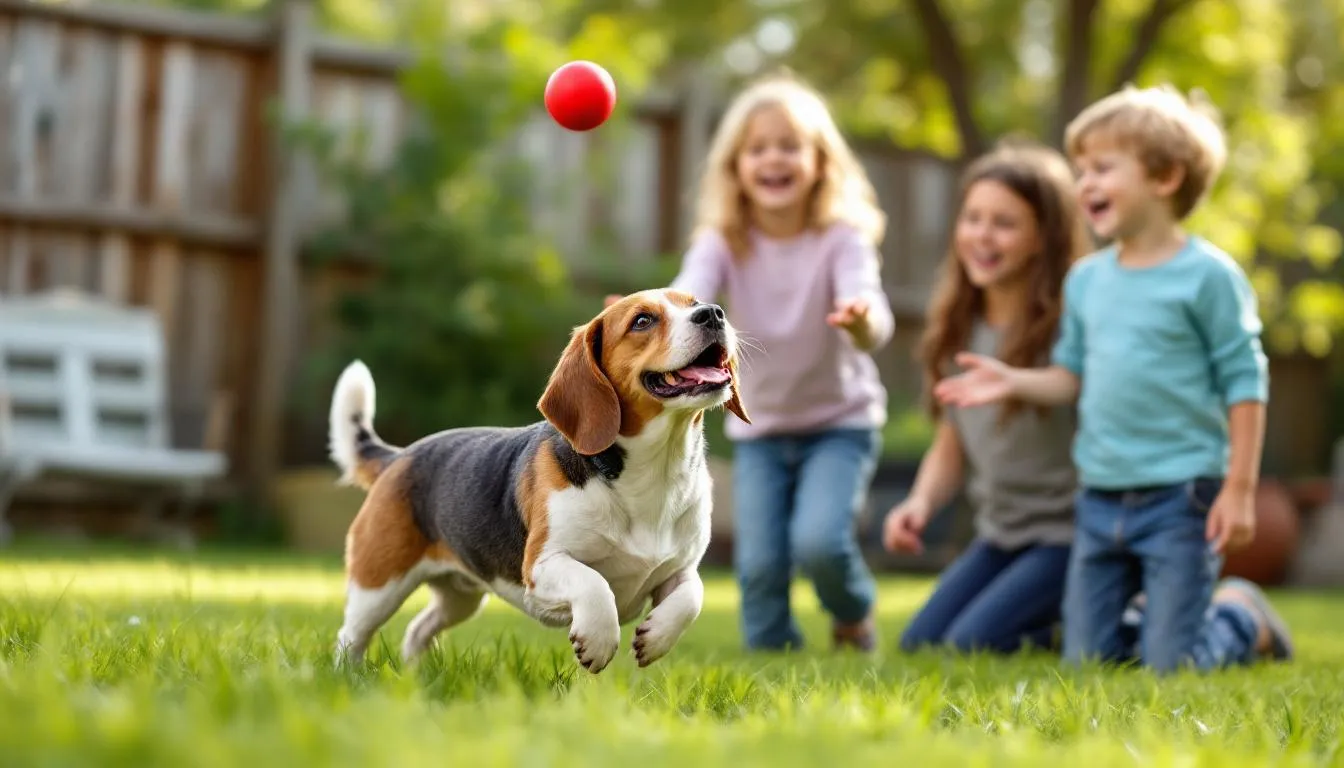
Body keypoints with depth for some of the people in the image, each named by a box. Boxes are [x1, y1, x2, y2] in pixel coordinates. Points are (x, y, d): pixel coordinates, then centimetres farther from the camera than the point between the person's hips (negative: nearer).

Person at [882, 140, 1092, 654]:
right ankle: (1055, 623, 19)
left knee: (973, 645, -19)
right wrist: (921, 503, -9)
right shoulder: (958, 331, 3)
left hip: (1070, 534, -7)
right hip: (1001, 534, 8)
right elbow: (951, 445, 9)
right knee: (920, 643, 3)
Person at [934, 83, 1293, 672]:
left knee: (1170, 665, -3)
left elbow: (1244, 382, -9)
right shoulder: (1087, 279, 9)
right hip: (1100, 499, 6)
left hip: (1180, 497, -6)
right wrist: (1012, 381, -4)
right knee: (1086, 659, 7)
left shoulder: (1207, 275, -9)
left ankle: (1245, 621, 26)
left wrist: (1239, 487, -12)